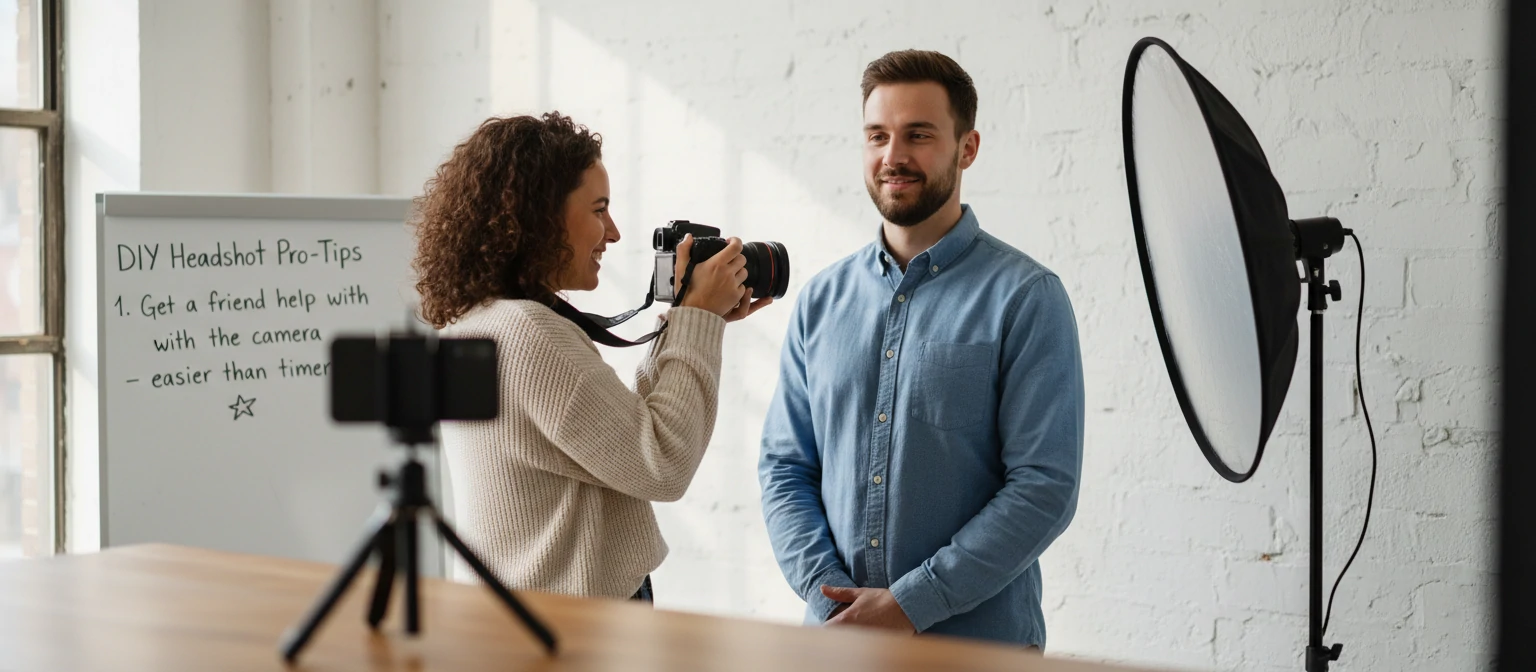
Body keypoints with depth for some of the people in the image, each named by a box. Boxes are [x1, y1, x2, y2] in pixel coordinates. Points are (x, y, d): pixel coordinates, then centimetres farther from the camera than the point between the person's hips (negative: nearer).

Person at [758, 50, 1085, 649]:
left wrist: (911, 603, -17)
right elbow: (784, 466, 6)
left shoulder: (1026, 298, -8)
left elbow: (1045, 487, -13)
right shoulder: (822, 299, 6)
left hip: (979, 641, -3)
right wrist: (828, 596, -9)